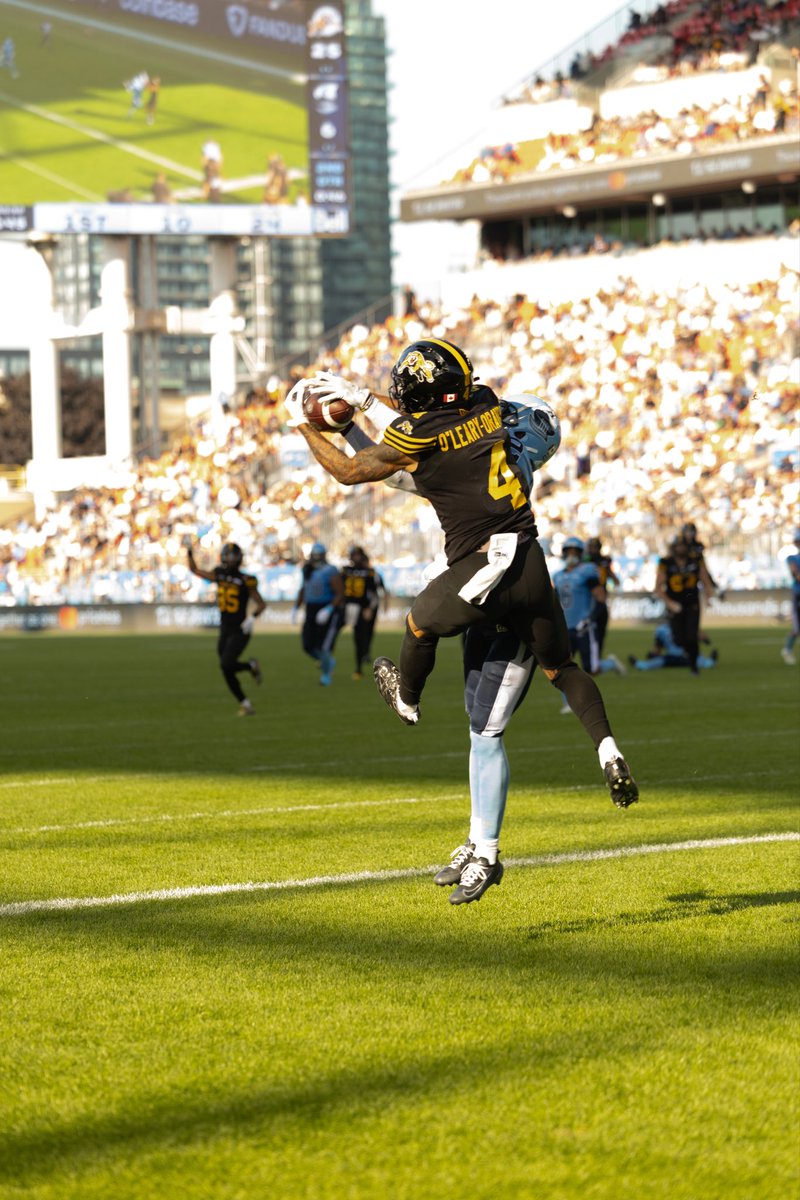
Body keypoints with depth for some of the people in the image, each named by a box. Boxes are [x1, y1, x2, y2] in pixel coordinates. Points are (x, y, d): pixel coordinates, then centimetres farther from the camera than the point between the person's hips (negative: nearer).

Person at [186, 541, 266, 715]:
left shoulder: (245, 581, -11)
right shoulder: (219, 575, 5)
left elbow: (261, 604, -4)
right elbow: (194, 570, 19)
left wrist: (251, 617, -20)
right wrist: (189, 552, 6)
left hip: (240, 631, -6)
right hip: (225, 630, 6)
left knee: (226, 666, -21)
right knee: (227, 672, 4)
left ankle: (251, 665, 8)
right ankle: (245, 705, 16)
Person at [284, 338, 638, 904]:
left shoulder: (416, 437, -10)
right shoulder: (486, 405, 8)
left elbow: (348, 471, 8)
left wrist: (303, 425, 21)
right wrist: (364, 398, 35)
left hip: (484, 566, -6)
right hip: (531, 560, 6)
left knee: (421, 623, 26)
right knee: (561, 667, 17)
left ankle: (407, 699, 52)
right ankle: (609, 753, -2)